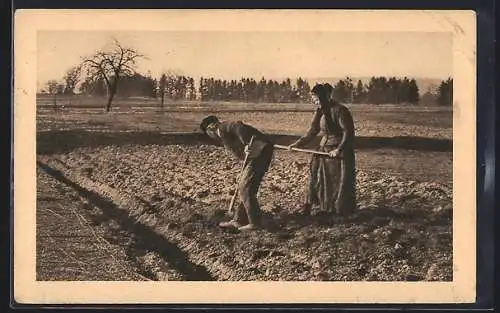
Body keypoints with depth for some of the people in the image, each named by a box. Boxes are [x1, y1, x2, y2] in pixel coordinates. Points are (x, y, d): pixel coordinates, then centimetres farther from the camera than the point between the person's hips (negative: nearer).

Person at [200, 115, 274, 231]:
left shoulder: (223, 128, -4)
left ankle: (255, 223, 2)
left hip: (260, 151, -10)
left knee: (245, 188, -5)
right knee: (244, 188, 15)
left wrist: (247, 144, -30)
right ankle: (238, 220, 22)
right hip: (257, 153, 10)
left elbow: (238, 127, -24)